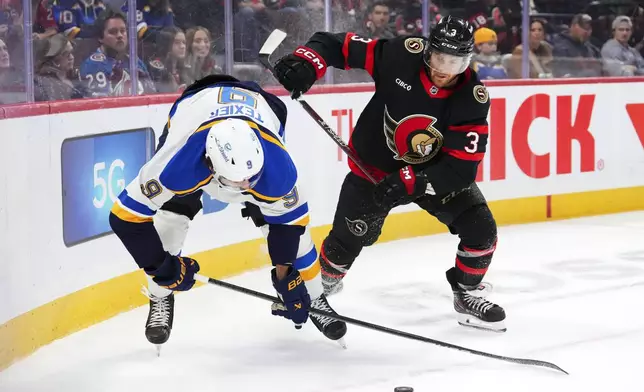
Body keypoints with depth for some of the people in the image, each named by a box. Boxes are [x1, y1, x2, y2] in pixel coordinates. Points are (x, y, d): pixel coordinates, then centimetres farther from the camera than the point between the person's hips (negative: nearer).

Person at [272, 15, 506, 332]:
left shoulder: (473, 99, -24)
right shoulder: (401, 55, -26)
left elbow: (461, 166, -26)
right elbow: (341, 45, -17)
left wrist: (409, 183, -37)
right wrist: (306, 62, -37)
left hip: (437, 169, 1)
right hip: (375, 164, -1)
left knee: (480, 230, -10)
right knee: (348, 237, -4)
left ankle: (466, 296, 17)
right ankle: (319, 287, 28)